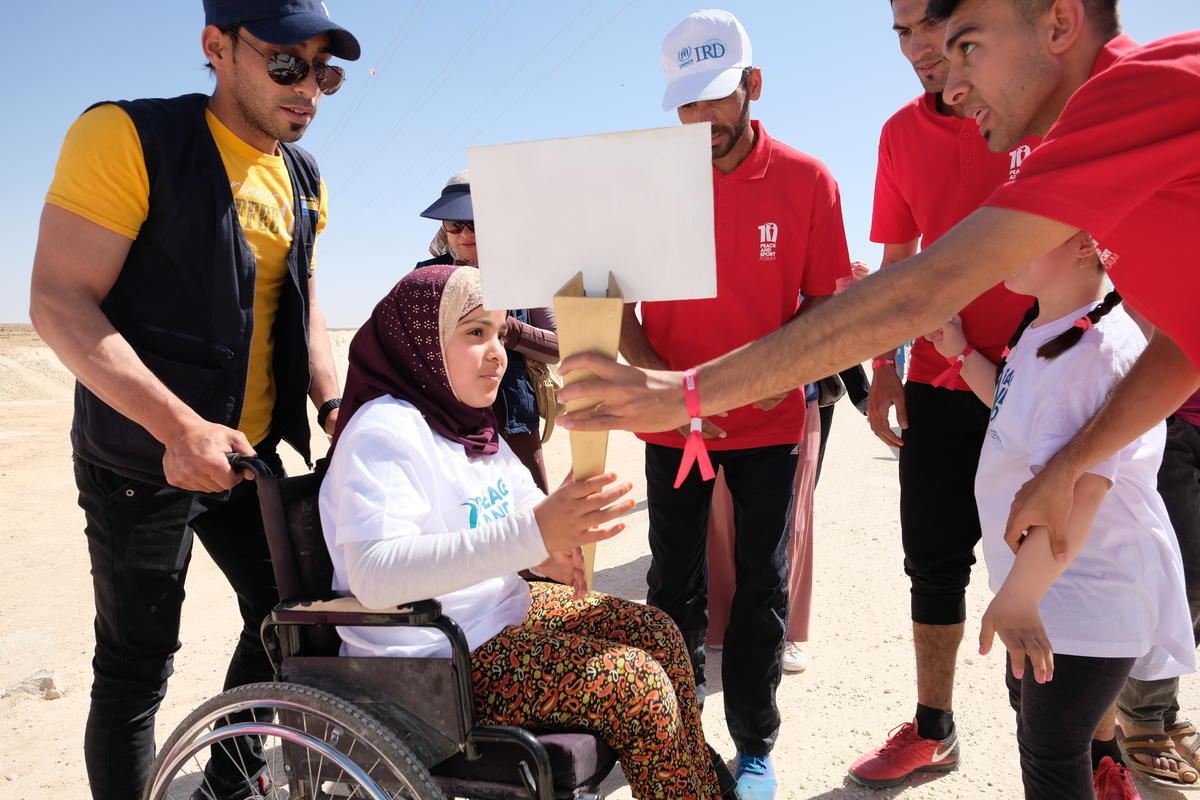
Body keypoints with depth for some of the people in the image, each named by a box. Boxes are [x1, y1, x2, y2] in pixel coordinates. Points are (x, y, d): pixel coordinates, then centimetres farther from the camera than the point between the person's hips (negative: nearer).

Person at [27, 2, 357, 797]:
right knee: (137, 667, 3)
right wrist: (179, 427, -30)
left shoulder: (302, 178, 6)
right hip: (142, 459, -7)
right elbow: (59, 301, -20)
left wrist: (332, 406, -1)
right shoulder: (128, 138, -15)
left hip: (252, 457, 7)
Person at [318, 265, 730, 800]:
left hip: (500, 609, 10)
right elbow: (373, 573, -36)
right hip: (437, 658, -9)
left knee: (657, 632, 7)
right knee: (639, 686, -17)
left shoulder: (470, 423, 7)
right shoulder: (385, 430, -22)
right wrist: (532, 534, -43)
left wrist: (552, 544, -5)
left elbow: (522, 501, 21)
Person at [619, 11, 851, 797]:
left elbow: (825, 299, 1)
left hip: (768, 420, -1)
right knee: (673, 579, 10)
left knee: (761, 585, 5)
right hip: (672, 421, 1)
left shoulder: (807, 180, -6)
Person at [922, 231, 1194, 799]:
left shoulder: (1103, 348, -26)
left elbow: (1074, 491, -32)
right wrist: (960, 353, 12)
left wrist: (1016, 599, -30)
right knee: (1031, 709, 26)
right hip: (1045, 579, 10)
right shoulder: (1040, 331, 5)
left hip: (1090, 597, -10)